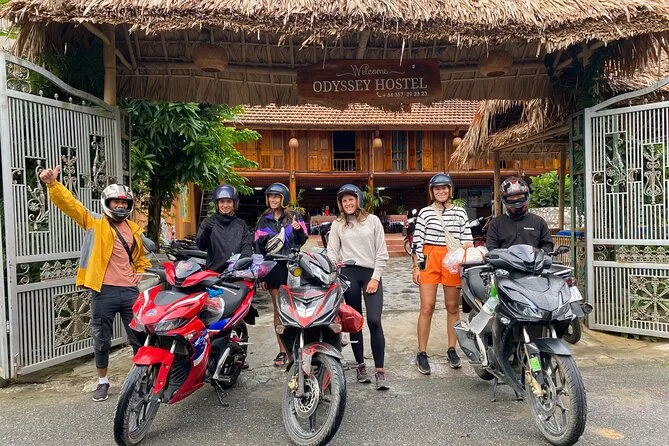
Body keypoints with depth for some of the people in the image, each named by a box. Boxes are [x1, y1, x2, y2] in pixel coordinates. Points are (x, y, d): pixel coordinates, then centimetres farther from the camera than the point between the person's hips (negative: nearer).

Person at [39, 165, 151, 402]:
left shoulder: (134, 229, 14)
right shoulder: (95, 222, 2)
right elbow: (69, 204, -12)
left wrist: (141, 276, 10)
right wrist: (53, 184, -27)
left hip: (131, 292, 3)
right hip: (104, 292, -3)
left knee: (139, 338, 10)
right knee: (101, 341, 10)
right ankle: (103, 381, 28)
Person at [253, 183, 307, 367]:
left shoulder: (294, 216, 6)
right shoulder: (264, 219, 12)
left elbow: (302, 241, 6)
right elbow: (258, 246, 10)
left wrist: (299, 230, -16)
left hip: (291, 267, -2)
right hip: (272, 268, 2)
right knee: (278, 309, 5)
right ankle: (282, 350, 11)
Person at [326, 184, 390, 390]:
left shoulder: (373, 220, 7)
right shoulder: (337, 225, 11)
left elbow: (381, 252, 4)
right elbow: (332, 253, 7)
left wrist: (375, 278, -5)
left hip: (372, 274, -1)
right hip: (349, 273, 1)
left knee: (374, 321, -10)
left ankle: (380, 370, -3)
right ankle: (360, 365, 19)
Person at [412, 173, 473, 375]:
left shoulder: (460, 212, 10)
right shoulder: (425, 212, 4)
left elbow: (466, 239, 10)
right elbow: (417, 242, 2)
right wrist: (416, 267, -2)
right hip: (429, 259, -2)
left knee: (453, 307, 9)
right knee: (427, 308, -3)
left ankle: (452, 349, 22)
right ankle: (422, 353, 5)